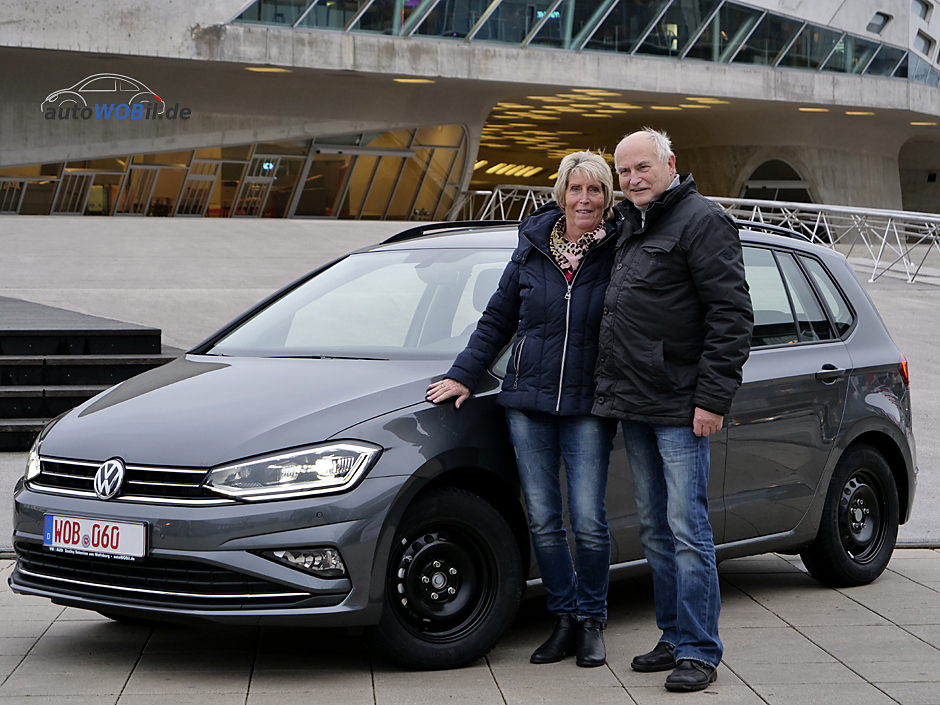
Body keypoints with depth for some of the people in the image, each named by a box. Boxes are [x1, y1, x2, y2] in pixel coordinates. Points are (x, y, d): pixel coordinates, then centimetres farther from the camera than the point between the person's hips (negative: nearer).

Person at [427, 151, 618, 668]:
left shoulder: (618, 253, -2)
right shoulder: (531, 251, 5)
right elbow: (497, 320, 14)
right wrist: (463, 375, 9)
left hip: (587, 406, -3)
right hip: (528, 401, 3)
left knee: (588, 521, -5)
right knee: (543, 520, 4)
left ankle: (592, 622, 14)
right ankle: (565, 620, 18)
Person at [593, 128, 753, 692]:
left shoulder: (702, 221, -9)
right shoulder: (631, 227, 18)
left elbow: (732, 316, -14)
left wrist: (713, 398, -19)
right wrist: (613, 388, 19)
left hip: (680, 407, -9)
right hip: (634, 408, 9)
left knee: (687, 529, -8)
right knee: (656, 531, 13)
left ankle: (700, 652, -3)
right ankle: (675, 638, 21)